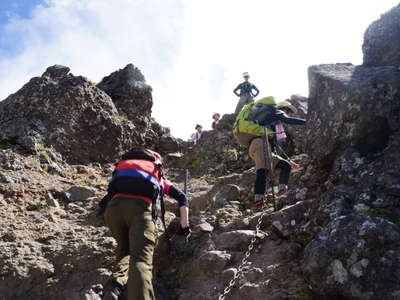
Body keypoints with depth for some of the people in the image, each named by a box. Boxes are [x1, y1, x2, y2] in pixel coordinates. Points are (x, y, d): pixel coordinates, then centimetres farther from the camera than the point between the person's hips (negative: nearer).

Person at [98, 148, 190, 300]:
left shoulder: (123, 164, 41)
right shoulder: (160, 178, 35)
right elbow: (182, 198, 26)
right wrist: (184, 226, 28)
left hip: (114, 206, 3)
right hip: (140, 208, -3)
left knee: (124, 249, 23)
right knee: (141, 261, -13)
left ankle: (115, 286, -5)